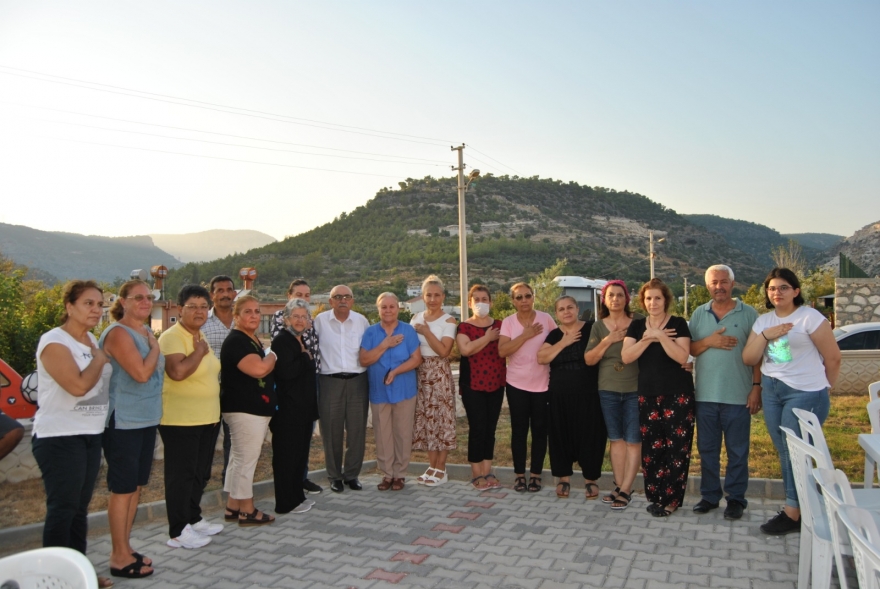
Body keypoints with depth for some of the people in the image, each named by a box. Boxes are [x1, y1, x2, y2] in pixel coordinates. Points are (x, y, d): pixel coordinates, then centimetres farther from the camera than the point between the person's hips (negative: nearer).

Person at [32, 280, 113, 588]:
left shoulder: (92, 340, 11)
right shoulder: (54, 342, -14)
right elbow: (78, 385, -25)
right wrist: (99, 360, -11)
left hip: (91, 435, 8)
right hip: (60, 438, -8)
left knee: (80, 507, 14)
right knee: (62, 509, -1)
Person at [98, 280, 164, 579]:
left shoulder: (146, 332, 11)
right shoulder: (118, 333, -15)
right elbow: (141, 373, -24)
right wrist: (155, 346, -12)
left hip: (146, 419, 9)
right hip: (123, 422, -9)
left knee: (135, 486, 15)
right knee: (123, 488, 0)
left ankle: (125, 547, 27)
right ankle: (119, 557, 11)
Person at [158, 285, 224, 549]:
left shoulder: (200, 336, 12)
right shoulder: (172, 337, -15)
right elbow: (177, 372, -31)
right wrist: (200, 351, -19)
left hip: (207, 418, 9)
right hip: (181, 420, -9)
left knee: (200, 473, 17)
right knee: (181, 475, 1)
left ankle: (194, 519, 32)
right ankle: (178, 532, 12)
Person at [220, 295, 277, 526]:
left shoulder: (253, 340, 15)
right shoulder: (235, 341, -16)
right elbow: (258, 369, -29)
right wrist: (272, 356, -11)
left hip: (255, 408, 10)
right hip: (244, 410, -10)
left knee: (239, 458, 15)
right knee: (246, 459, -2)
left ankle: (233, 506, 24)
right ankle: (247, 511, 8)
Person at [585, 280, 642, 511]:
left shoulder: (639, 320, -2)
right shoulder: (599, 326, 5)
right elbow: (589, 359, 0)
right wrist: (608, 340, -12)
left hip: (636, 390, -3)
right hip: (608, 391, 3)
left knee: (633, 440, -2)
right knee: (616, 439, 10)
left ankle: (625, 490, 5)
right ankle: (618, 487, 18)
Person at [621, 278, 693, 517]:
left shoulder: (678, 323, -1)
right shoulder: (636, 326, 9)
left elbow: (682, 356, -14)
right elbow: (626, 356, -4)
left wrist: (660, 336, -19)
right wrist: (648, 337, -13)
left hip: (678, 395, -3)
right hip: (648, 395, 3)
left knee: (676, 446, -3)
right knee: (651, 446, 3)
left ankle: (671, 499, 6)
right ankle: (654, 496, 13)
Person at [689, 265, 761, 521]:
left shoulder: (748, 314, 0)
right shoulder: (699, 314, 8)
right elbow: (688, 349, 6)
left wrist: (756, 387, -6)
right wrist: (709, 341, -11)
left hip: (738, 395, -3)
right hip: (705, 394, 3)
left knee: (737, 451, 6)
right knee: (707, 449, 11)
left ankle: (736, 498, 19)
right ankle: (710, 495, 23)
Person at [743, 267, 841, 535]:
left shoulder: (809, 317, -9)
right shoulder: (763, 321, 9)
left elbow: (833, 357, -5)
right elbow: (749, 359, 3)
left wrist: (823, 387, 7)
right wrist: (765, 336, -12)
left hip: (805, 394, -6)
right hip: (771, 392, 6)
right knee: (784, 453, 9)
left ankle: (793, 514, 7)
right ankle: (800, 508, 20)